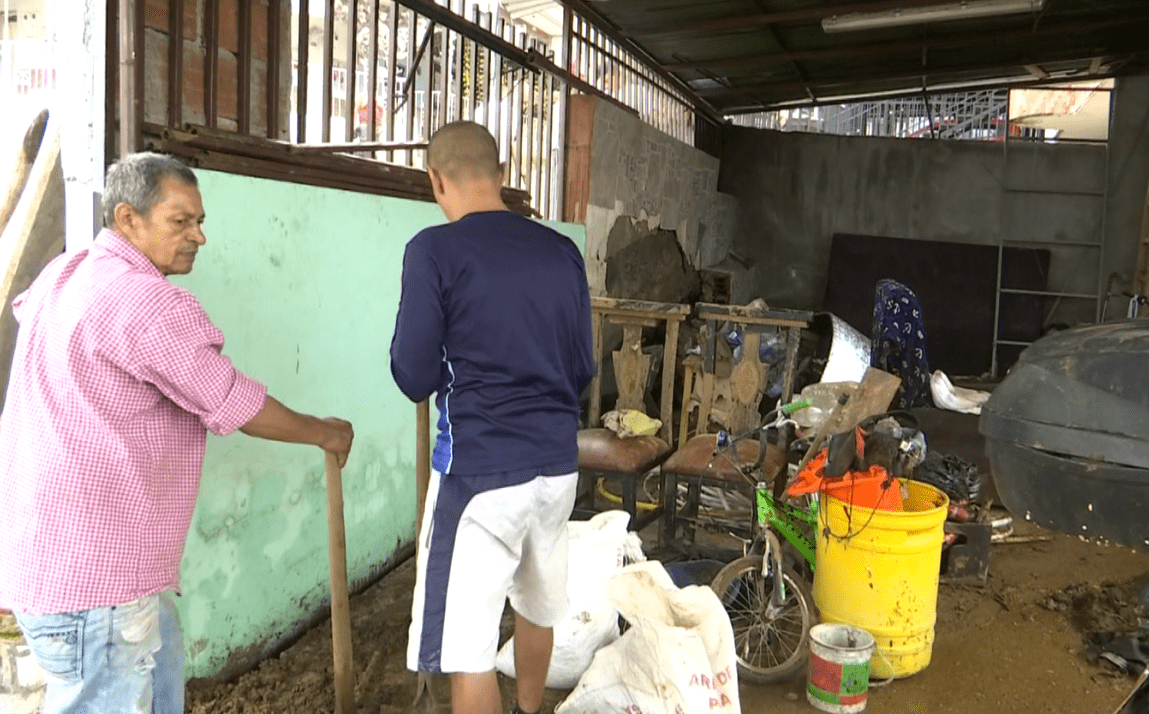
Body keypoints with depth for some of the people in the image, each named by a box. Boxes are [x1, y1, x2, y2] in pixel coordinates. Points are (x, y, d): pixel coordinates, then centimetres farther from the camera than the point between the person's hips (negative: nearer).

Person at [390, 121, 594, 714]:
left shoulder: (434, 250, -11)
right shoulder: (562, 252, 4)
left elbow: (414, 378, -9)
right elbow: (583, 369, 10)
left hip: (479, 470, -6)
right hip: (558, 463, 7)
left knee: (468, 648, 4)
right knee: (536, 604, 26)